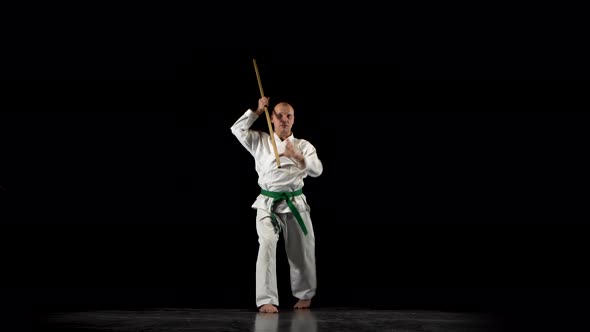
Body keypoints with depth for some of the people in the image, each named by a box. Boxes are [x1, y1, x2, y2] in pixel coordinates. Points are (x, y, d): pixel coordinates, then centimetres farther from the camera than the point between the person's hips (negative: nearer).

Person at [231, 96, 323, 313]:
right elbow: (237, 129, -3)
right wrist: (257, 111, -4)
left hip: (295, 203, 1)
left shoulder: (303, 145, 5)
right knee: (267, 245, -19)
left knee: (301, 251, 8)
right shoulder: (260, 141, 8)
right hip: (268, 203, -1)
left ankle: (304, 295, 29)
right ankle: (266, 300, -21)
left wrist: (298, 157, -26)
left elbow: (317, 170, -8)